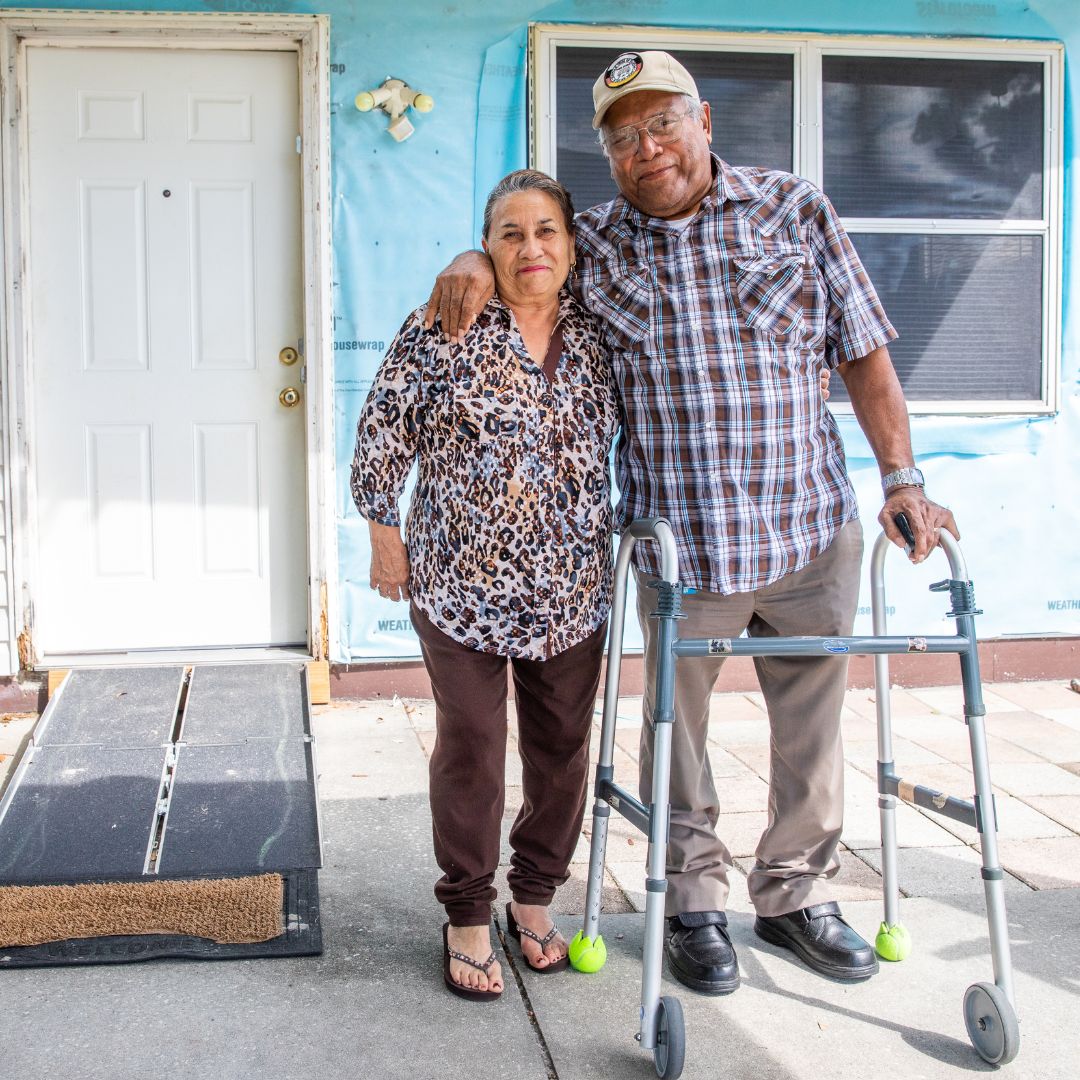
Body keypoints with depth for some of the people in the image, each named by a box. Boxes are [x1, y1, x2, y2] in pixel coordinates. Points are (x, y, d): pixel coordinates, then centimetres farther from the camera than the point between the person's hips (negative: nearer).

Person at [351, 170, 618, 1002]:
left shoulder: (598, 337, 6)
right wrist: (384, 531, -3)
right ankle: (467, 918, 18)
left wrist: (624, 539, 16)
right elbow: (383, 433, -3)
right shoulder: (442, 331, -7)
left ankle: (535, 899, 30)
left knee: (563, 748, 11)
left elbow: (619, 438, 20)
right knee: (471, 751, 3)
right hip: (462, 583, -4)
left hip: (573, 591, 4)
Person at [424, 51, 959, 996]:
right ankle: (696, 902, 29)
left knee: (813, 725, 13)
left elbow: (864, 350, 3)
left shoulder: (795, 210, 2)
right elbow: (522, 241, 19)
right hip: (679, 545, 0)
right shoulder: (595, 244, 2)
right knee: (679, 731, 10)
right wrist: (474, 262, -6)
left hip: (812, 528, 1)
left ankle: (796, 892, 32)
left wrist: (902, 476, -2)